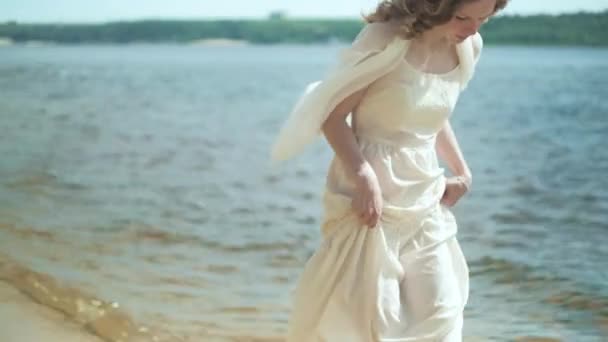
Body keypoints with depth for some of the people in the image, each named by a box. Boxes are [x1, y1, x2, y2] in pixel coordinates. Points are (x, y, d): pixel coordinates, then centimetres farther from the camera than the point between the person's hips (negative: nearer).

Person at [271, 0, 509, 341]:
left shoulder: (468, 48, 2)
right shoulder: (387, 40, -17)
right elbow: (332, 113, -14)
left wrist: (462, 172, 10)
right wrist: (363, 177, -25)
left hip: (425, 201, 6)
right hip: (370, 192, -6)